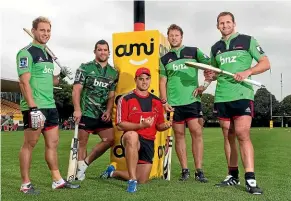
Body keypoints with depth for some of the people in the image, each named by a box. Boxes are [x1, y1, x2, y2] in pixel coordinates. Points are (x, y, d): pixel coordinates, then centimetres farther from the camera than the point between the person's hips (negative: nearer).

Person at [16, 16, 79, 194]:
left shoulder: (48, 54, 18)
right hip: (34, 107, -8)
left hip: (50, 106, 8)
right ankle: (25, 184, 10)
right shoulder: (26, 53, -8)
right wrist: (33, 108, -24)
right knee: (30, 144, -1)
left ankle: (57, 180, 19)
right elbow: (24, 82, -16)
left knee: (53, 143, 11)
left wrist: (61, 76, 6)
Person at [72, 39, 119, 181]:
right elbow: (76, 90, -6)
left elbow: (111, 95, 12)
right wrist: (77, 109, -17)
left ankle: (85, 162, 13)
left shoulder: (113, 73, 12)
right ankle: (80, 169, 16)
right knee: (82, 142, 2)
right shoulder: (85, 68, -1)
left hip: (103, 114, 4)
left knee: (110, 139, -2)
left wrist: (108, 111, -3)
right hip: (85, 112, -4)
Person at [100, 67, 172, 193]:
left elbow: (158, 125, 17)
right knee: (132, 135, -42)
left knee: (142, 180, 3)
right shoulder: (126, 99, -4)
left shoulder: (156, 101, 11)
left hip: (149, 143, 5)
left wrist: (165, 126, -7)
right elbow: (120, 125, -11)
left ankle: (113, 172, 32)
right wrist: (141, 125, -24)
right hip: (130, 139, -5)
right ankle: (132, 180, -34)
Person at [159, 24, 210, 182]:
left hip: (192, 99, -2)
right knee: (179, 135, 4)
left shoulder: (194, 52, 7)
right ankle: (184, 170, 12)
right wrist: (164, 101, 0)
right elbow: (163, 82, 10)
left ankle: (199, 171, 0)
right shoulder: (165, 59, 13)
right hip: (173, 103, 2)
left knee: (196, 133, -6)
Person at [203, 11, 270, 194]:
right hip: (221, 97, 5)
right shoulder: (215, 48, 14)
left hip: (242, 95, -5)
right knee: (228, 136, 8)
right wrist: (211, 76, 2)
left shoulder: (248, 40, 2)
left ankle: (250, 180, -14)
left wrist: (247, 72, -18)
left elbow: (266, 63, -1)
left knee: (242, 135, -15)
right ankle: (233, 176, 17)